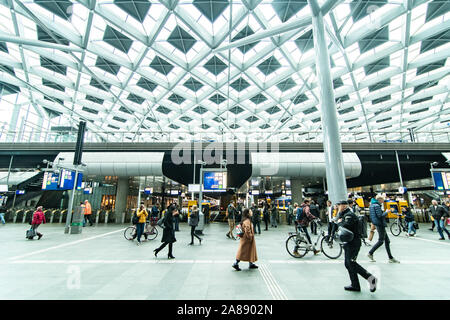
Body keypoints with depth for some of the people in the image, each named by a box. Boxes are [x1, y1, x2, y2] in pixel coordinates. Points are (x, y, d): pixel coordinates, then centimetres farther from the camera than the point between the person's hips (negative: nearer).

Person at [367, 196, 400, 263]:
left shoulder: (372, 205, 14)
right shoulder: (377, 206, -16)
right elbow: (380, 216, -21)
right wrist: (387, 212, -8)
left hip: (379, 224, 10)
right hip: (380, 225, -10)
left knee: (387, 241, 13)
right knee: (381, 241, -3)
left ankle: (391, 258, 20)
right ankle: (370, 253, 2)